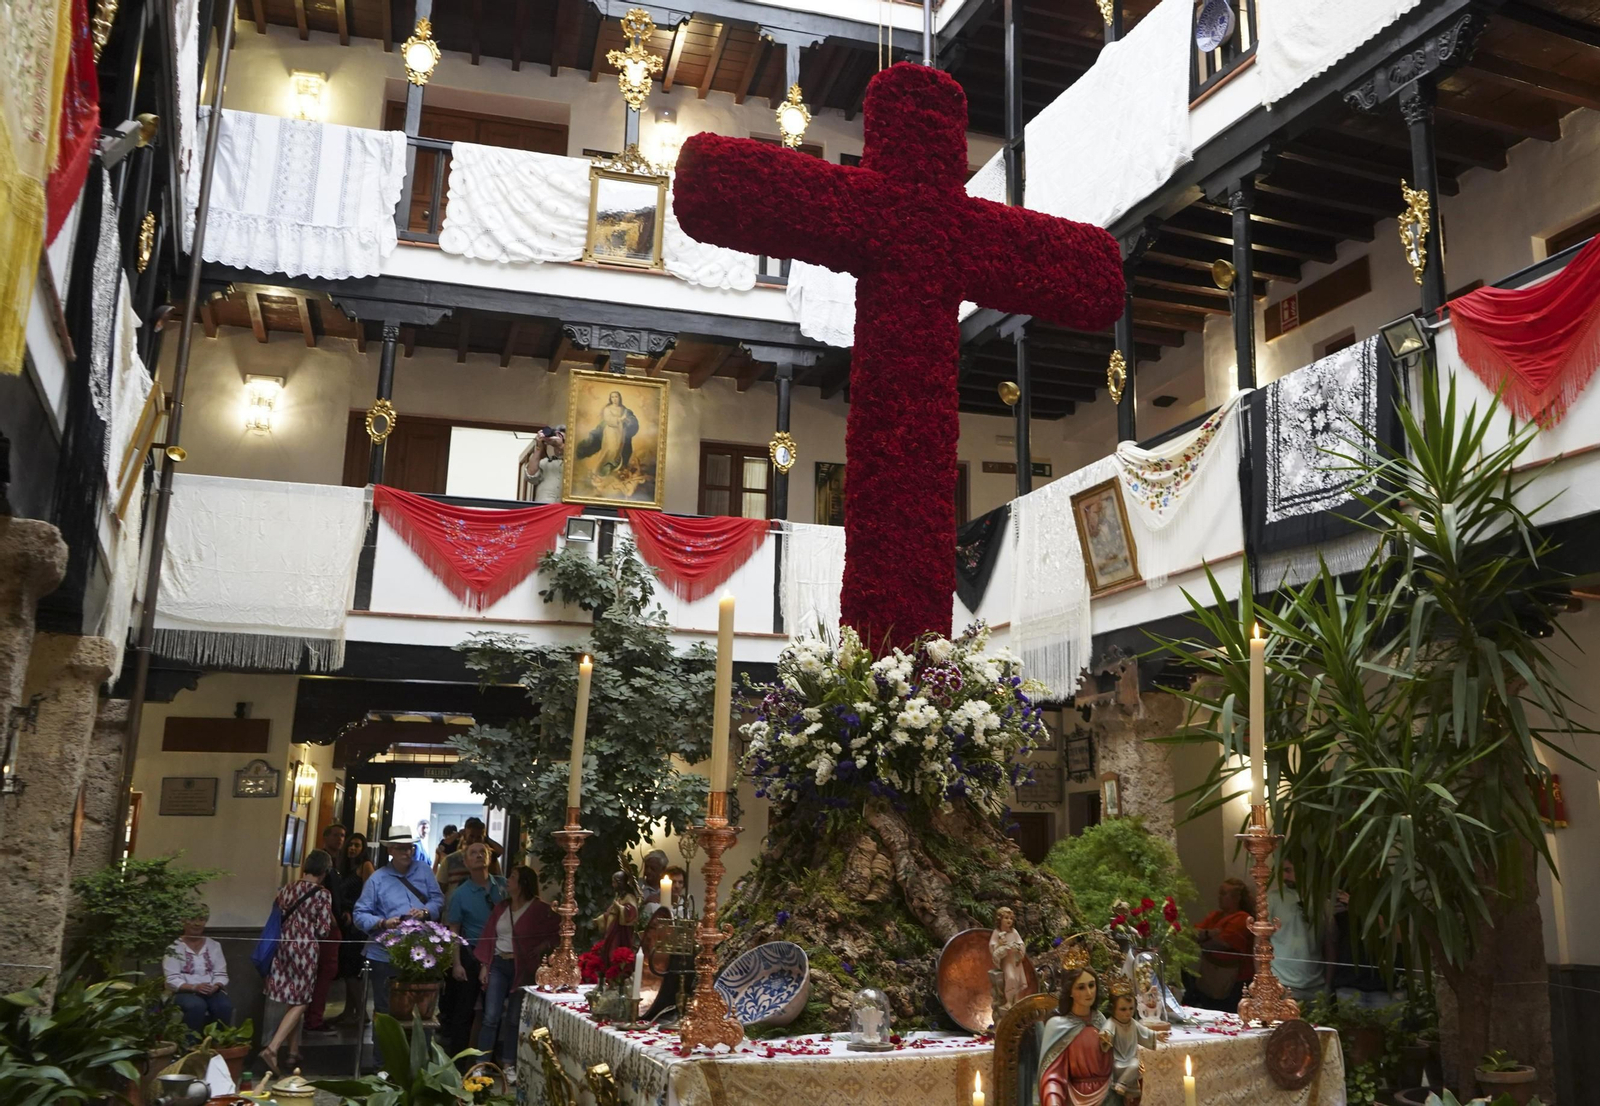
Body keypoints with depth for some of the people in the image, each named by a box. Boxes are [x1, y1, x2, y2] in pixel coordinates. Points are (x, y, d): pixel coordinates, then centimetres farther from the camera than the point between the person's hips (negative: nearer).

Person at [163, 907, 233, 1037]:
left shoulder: (214, 945, 13)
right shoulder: (174, 947, 2)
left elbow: (221, 974, 8)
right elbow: (171, 980, -6)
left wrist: (215, 986, -14)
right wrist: (194, 987, -21)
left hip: (212, 991, 3)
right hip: (185, 992, -3)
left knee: (225, 1005, -30)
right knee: (197, 1005, -37)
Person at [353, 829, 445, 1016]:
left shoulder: (424, 871, 7)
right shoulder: (377, 878, -1)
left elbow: (438, 899, 5)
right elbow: (360, 915, -5)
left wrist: (425, 911, -16)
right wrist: (383, 923, -22)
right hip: (385, 956, -2)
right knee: (385, 1009, 5)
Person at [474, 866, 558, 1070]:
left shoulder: (539, 910, -5)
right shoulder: (500, 907, 9)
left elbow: (554, 936, -3)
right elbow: (488, 937, 8)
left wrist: (541, 949, -16)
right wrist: (484, 965, 2)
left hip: (523, 968, -3)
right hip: (498, 965, 3)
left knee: (514, 1018, 5)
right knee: (491, 1016, -4)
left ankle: (508, 1065, 15)